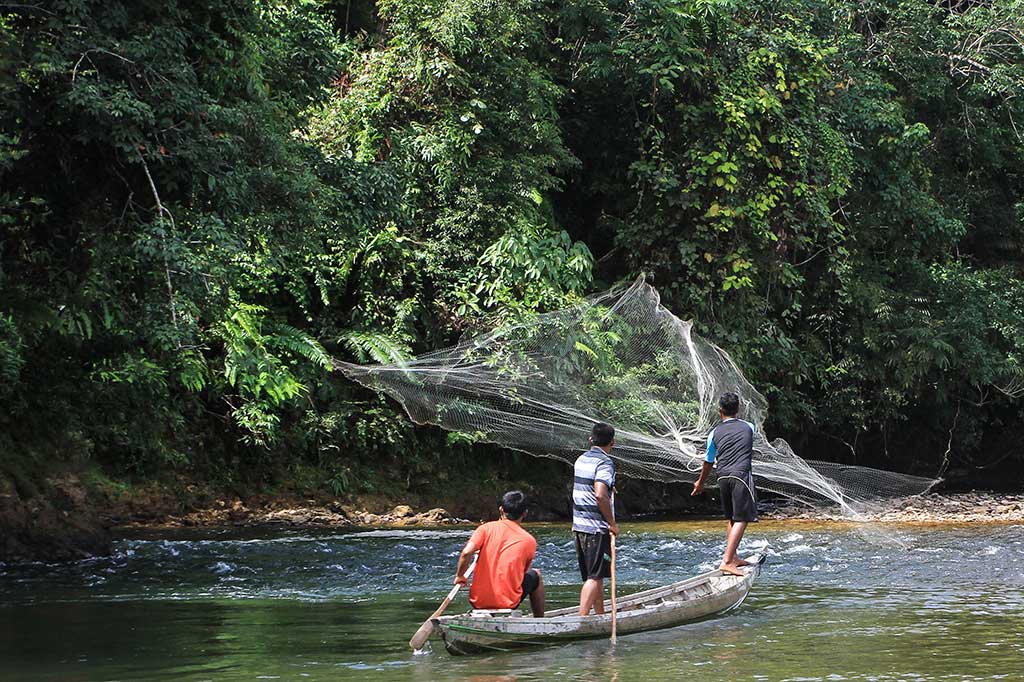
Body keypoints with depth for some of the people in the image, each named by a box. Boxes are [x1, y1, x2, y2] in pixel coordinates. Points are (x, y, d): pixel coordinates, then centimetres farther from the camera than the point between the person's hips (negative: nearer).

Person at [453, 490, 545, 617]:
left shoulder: (486, 528, 0)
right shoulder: (529, 541, 1)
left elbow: (466, 552, -14)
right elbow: (522, 572, 11)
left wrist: (459, 576, 1)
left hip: (478, 602, 2)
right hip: (508, 602, -2)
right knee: (535, 575, 28)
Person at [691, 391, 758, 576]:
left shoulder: (715, 433, 10)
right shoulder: (748, 427, 10)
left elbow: (708, 462, 19)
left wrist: (700, 482, 36)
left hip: (723, 477, 4)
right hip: (741, 475, -4)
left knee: (732, 519, 19)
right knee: (741, 519, -7)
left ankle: (733, 558, 25)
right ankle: (727, 561, -17)